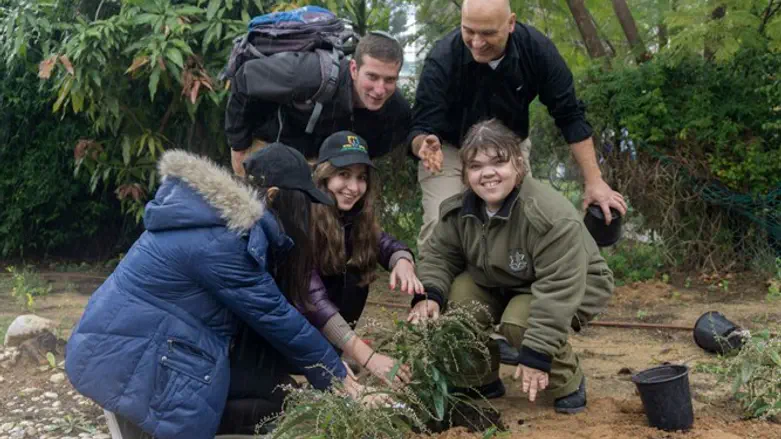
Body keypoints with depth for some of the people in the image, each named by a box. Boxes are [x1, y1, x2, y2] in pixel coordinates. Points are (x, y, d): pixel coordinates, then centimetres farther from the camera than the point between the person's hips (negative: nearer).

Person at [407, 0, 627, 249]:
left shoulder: (536, 48, -23)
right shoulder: (442, 60, -29)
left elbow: (569, 115, -16)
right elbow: (420, 128, -27)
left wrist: (594, 181, -20)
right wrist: (426, 146, -53)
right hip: (450, 149, -2)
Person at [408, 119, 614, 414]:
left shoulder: (553, 216, -35)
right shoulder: (458, 210, -14)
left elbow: (557, 290, -34)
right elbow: (438, 254, -3)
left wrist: (536, 355, -35)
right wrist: (428, 295, -27)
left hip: (573, 289, -6)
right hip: (499, 284, 7)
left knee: (518, 323, -33)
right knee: (459, 294, -19)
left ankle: (568, 384, -4)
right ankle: (483, 381, 3)